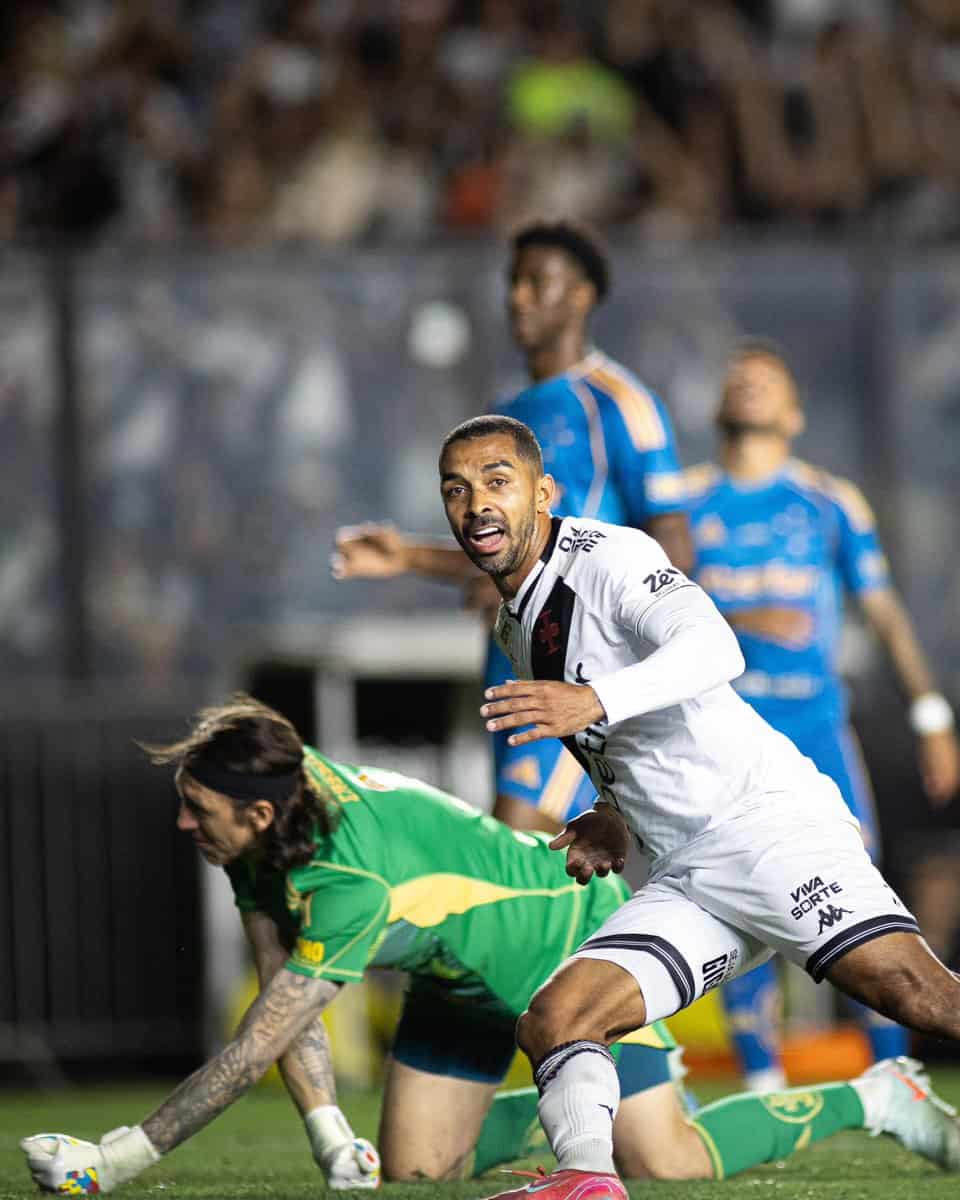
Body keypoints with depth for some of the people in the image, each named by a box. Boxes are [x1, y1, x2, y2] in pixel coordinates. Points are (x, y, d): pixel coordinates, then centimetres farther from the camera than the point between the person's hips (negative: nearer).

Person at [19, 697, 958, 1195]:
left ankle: (875, 1099, 9)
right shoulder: (258, 833, -15)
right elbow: (278, 985, -8)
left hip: (577, 941, -8)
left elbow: (256, 1047, -39)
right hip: (465, 972, 8)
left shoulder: (355, 881, -40)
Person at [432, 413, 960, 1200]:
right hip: (684, 881, 9)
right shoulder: (517, 627, 22)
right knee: (550, 1023, -12)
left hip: (767, 818, -8)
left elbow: (714, 648, -24)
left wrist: (595, 701, -38)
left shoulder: (609, 557, -4)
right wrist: (615, 819, 17)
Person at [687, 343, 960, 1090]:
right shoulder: (687, 500, 9)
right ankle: (763, 1086, 3)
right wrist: (740, 623, -16)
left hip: (815, 727, 0)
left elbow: (884, 610, 10)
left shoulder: (831, 503, 9)